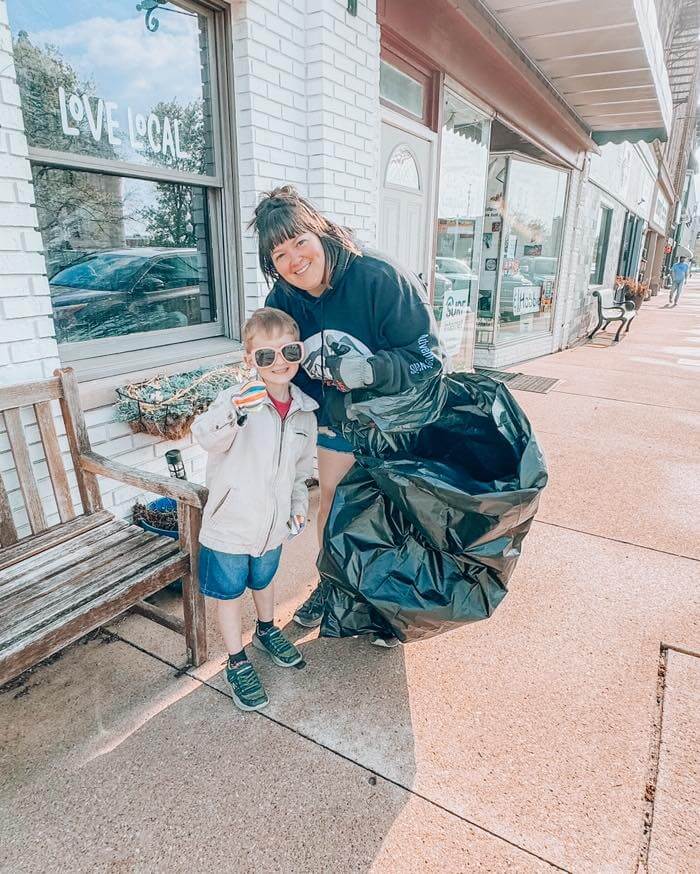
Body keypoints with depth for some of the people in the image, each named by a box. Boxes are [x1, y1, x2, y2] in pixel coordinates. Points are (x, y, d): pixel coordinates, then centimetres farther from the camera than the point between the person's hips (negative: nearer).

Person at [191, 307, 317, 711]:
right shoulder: (238, 398, -21)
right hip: (229, 525, -4)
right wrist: (235, 412, -58)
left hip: (272, 525, 5)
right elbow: (205, 435, -40)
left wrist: (299, 503, 6)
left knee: (264, 580, 28)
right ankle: (238, 662, 36)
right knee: (230, 593, 14)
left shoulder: (304, 411, -3)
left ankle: (267, 631, 56)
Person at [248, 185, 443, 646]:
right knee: (331, 498, 15)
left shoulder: (381, 278, -29)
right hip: (338, 417, 5)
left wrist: (367, 370, -41)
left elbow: (427, 358, -28)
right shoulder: (283, 300, -11)